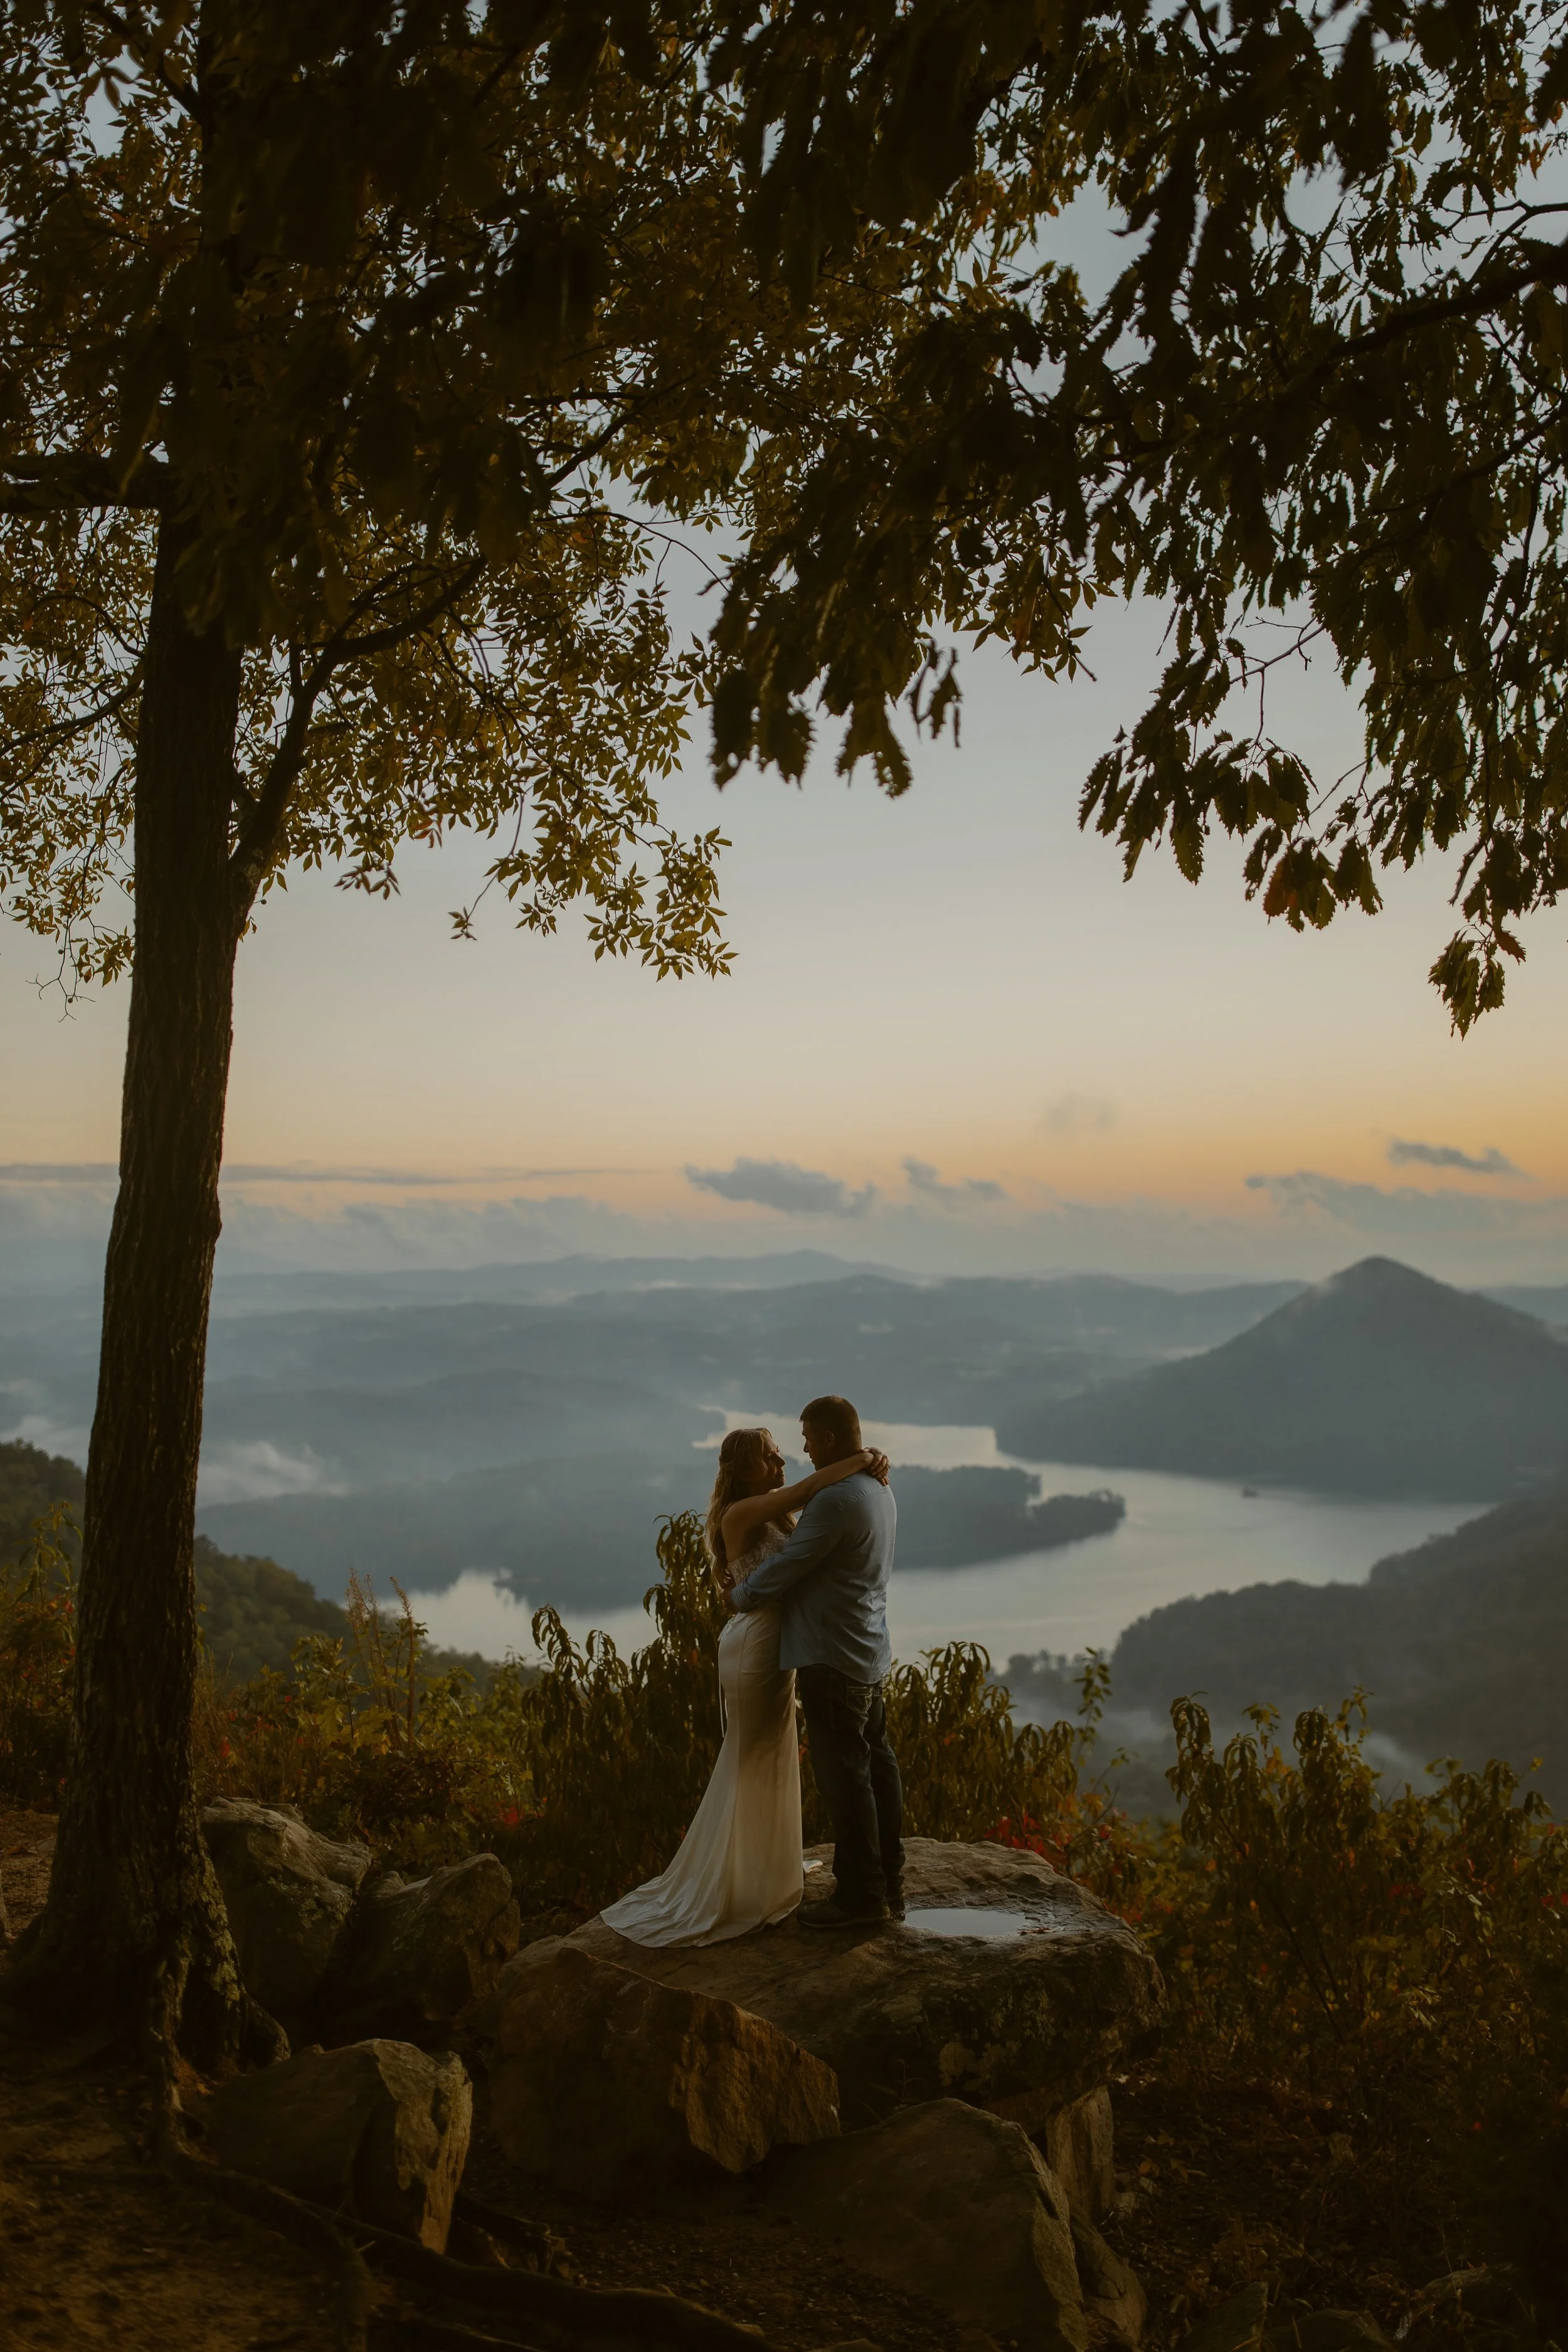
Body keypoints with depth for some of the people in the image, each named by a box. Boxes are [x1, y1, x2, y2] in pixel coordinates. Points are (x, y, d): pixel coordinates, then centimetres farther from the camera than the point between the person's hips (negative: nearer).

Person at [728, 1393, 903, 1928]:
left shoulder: (836, 1499, -21)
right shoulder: (880, 1492, 11)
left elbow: (787, 1567, -16)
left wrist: (740, 1596, 1)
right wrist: (758, 1578, 17)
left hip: (834, 1658, -10)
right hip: (871, 1654, 10)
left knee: (843, 1774, -2)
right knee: (876, 1767, 13)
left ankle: (861, 1894, 6)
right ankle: (888, 1887, 21)